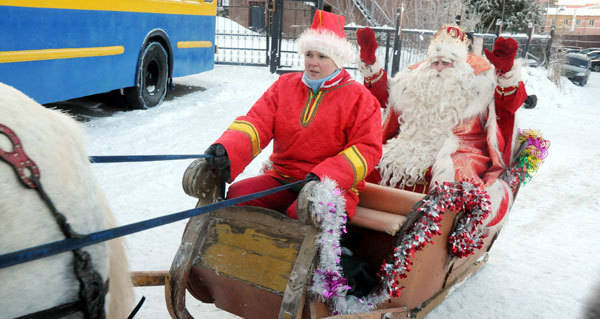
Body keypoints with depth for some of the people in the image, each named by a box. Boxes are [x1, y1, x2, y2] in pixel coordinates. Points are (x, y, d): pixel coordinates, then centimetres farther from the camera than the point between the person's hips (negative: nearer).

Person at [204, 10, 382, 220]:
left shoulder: (359, 98, 1)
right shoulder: (285, 85, 12)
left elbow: (367, 149, -6)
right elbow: (257, 122, 0)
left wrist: (325, 177, -22)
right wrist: (228, 149, -23)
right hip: (282, 177, 4)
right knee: (237, 194, -21)